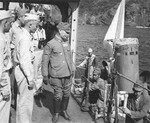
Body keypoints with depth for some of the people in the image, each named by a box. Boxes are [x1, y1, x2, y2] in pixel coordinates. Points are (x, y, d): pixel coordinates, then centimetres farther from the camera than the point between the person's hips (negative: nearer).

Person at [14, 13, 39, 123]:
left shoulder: (22, 35, 11)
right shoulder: (25, 38, -19)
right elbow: (24, 60, -23)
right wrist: (30, 78, -21)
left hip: (21, 69, 10)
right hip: (25, 70, -10)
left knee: (21, 98, 21)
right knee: (26, 100, 1)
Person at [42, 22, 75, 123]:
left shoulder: (67, 42, 9)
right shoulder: (50, 44, -9)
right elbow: (45, 61, -6)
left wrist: (72, 69, 19)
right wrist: (45, 76, -6)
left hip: (68, 75, 5)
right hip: (56, 76, -5)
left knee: (67, 94, 11)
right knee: (58, 96, 1)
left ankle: (64, 110, 32)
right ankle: (56, 113, 23)